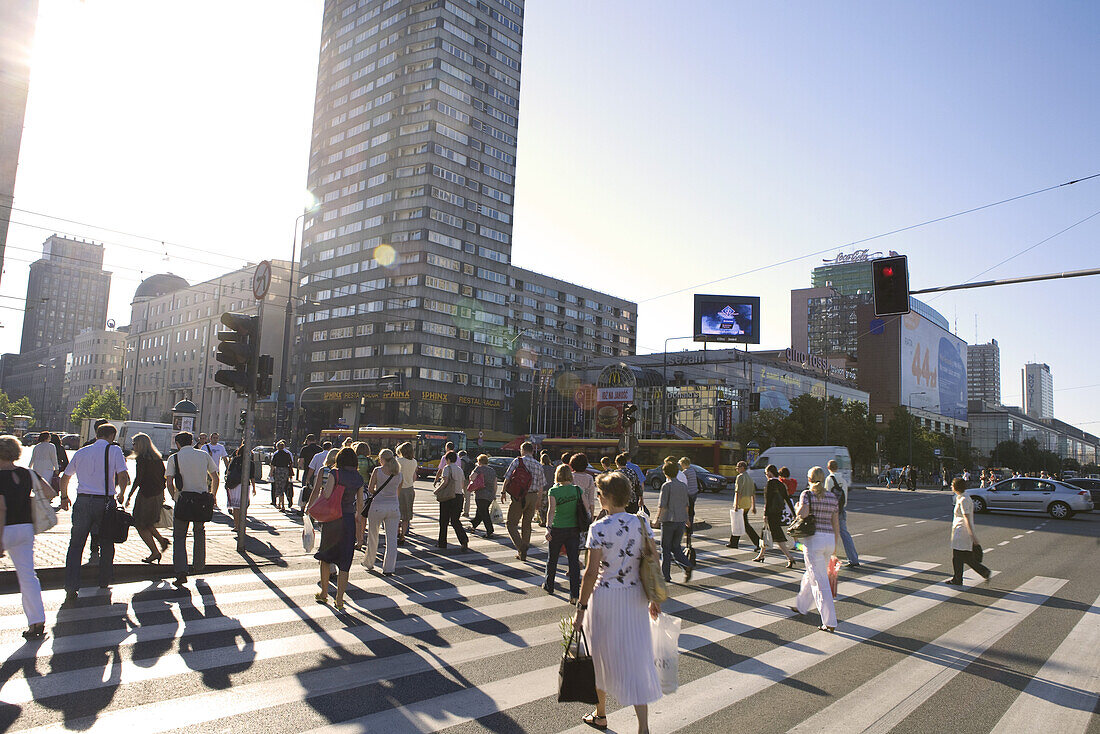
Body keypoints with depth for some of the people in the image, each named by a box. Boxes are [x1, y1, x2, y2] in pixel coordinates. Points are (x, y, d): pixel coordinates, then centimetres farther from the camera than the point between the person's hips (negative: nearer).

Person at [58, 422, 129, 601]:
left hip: (83, 501, 3)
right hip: (105, 502, -2)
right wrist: (121, 494, 2)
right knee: (107, 543, 15)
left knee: (76, 545, 6)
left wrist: (64, 497, 34)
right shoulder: (114, 450, -2)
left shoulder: (81, 452, 11)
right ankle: (104, 581, 27)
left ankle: (71, 588, -1)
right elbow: (123, 476, -13)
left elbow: (65, 477, 20)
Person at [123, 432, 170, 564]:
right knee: (147, 523, 23)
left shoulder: (141, 459, -11)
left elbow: (138, 479, -16)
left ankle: (155, 552, 4)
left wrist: (129, 497, -11)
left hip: (146, 494, -8)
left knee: (140, 525, 5)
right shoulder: (158, 458, 11)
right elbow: (163, 478, 13)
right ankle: (162, 540, 12)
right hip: (158, 495, 8)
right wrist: (162, 498, 19)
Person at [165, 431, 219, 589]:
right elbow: (215, 478, 8)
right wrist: (212, 496, 20)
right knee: (200, 533, 22)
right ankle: (199, 566, 31)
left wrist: (175, 497, 7)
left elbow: (169, 483, -7)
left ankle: (181, 572, -12)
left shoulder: (174, 458, 0)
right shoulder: (205, 455, 6)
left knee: (179, 537, 2)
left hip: (182, 500, -2)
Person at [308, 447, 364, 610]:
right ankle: (339, 600, 7)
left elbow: (326, 495, -17)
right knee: (344, 562, 7)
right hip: (349, 520, 2)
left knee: (325, 556, 18)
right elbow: (360, 504, 8)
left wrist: (312, 506, 2)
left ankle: (324, 593, 26)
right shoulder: (359, 479, 4)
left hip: (332, 517, -2)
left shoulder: (334, 473, -7)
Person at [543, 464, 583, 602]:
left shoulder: (553, 491, -9)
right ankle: (575, 594, -3)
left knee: (552, 559, 18)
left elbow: (551, 510, -22)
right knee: (574, 561, 3)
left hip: (557, 529, -2)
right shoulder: (577, 490, -1)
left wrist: (548, 527, -29)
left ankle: (549, 586, 35)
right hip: (575, 529, 2)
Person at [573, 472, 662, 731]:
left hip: (604, 597, -3)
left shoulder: (599, 528, -15)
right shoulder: (642, 523, -3)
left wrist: (581, 608, -8)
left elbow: (591, 572, -16)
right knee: (635, 659, 9)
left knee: (602, 656, 17)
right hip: (635, 597, 4)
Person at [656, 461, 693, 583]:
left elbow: (662, 505, -13)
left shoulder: (666, 486, -9)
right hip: (681, 520, 5)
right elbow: (686, 505, 14)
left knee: (665, 548, 7)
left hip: (668, 519, -5)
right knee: (676, 547, 14)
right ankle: (687, 566, -9)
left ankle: (666, 575, 11)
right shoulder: (684, 486, 8)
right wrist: (686, 518, 26)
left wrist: (657, 519, -4)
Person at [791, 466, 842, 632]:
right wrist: (835, 547, 17)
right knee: (810, 575, 24)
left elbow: (803, 514, -21)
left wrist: (797, 508, 2)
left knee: (820, 582, -3)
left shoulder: (807, 494, -5)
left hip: (813, 539, -6)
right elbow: (835, 523, 12)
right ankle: (801, 606, 40)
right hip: (829, 539, 6)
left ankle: (830, 623, -5)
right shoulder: (832, 497, 10)